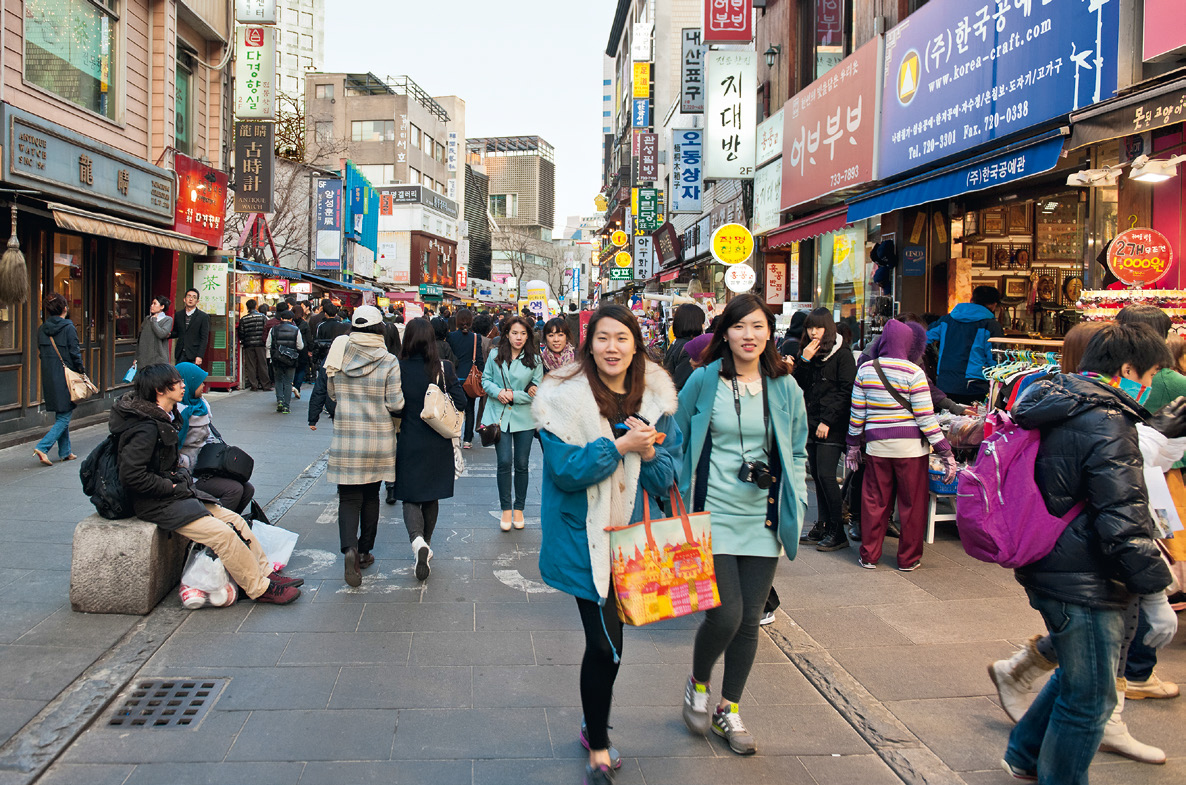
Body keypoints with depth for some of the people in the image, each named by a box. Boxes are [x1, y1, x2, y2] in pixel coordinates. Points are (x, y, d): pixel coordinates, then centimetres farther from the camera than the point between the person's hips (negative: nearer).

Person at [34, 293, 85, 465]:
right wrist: (82, 370, -1)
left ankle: (65, 452, 20)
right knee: (65, 417, -1)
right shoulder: (68, 327, -12)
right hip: (66, 377, -7)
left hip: (48, 377, 7)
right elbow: (75, 353, -13)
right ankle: (43, 447, -13)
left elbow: (40, 354, 10)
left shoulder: (42, 329, 6)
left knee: (61, 415, 16)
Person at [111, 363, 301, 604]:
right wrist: (174, 487, -18)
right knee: (223, 534, -18)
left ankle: (266, 573, 9)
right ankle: (259, 589, -9)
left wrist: (183, 475, 9)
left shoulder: (167, 417, 10)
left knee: (236, 521, 3)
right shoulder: (146, 428, -21)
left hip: (176, 493, 10)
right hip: (157, 504, -10)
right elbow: (131, 476, -26)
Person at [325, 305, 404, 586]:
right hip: (378, 440, 0)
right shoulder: (388, 362, -12)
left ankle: (350, 548, -18)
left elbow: (332, 394, 9)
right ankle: (365, 551, 24)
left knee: (349, 497, 5)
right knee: (370, 495, 16)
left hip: (345, 439, 1)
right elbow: (395, 404, -11)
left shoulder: (339, 356, -4)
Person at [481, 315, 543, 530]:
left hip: (524, 417, 0)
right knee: (504, 462, -5)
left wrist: (514, 396, -13)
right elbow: (485, 380, 8)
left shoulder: (534, 359, -1)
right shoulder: (495, 356, 2)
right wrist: (498, 392, -12)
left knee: (521, 464, 6)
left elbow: (537, 390, -2)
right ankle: (506, 509, 8)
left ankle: (519, 508, 21)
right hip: (500, 416, 0)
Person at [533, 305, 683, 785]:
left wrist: (649, 453, -18)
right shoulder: (566, 399, -12)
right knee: (605, 643, -5)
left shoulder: (655, 399, 1)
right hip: (585, 540, -5)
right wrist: (620, 446, -24)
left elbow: (669, 475, 3)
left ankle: (594, 725, 41)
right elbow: (565, 470, -17)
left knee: (609, 638, 18)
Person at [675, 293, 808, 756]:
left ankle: (728, 710, 28)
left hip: (762, 520, 3)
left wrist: (795, 504, 6)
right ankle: (697, 683, 21)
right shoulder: (704, 380, -3)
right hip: (713, 517, -3)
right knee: (725, 615, -11)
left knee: (749, 620, 8)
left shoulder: (784, 387, 5)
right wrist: (681, 494, 1)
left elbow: (797, 451, 15)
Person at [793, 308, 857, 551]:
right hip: (811, 423, 6)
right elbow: (798, 385, 7)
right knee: (817, 475, 8)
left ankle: (837, 532, -4)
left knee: (826, 475, -11)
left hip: (832, 426, -6)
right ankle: (825, 525, 16)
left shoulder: (842, 354, -5)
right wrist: (805, 360, -7)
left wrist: (827, 421, -15)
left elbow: (846, 392, -10)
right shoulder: (806, 352, 13)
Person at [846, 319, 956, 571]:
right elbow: (926, 417, -10)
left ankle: (869, 556, 18)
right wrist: (946, 452, -5)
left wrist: (853, 445, 17)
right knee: (912, 503, 8)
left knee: (874, 502, 11)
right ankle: (908, 559, 17)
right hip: (911, 446, -3)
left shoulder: (865, 370, 2)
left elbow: (857, 413, 6)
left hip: (877, 446, 3)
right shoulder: (913, 373, -8)